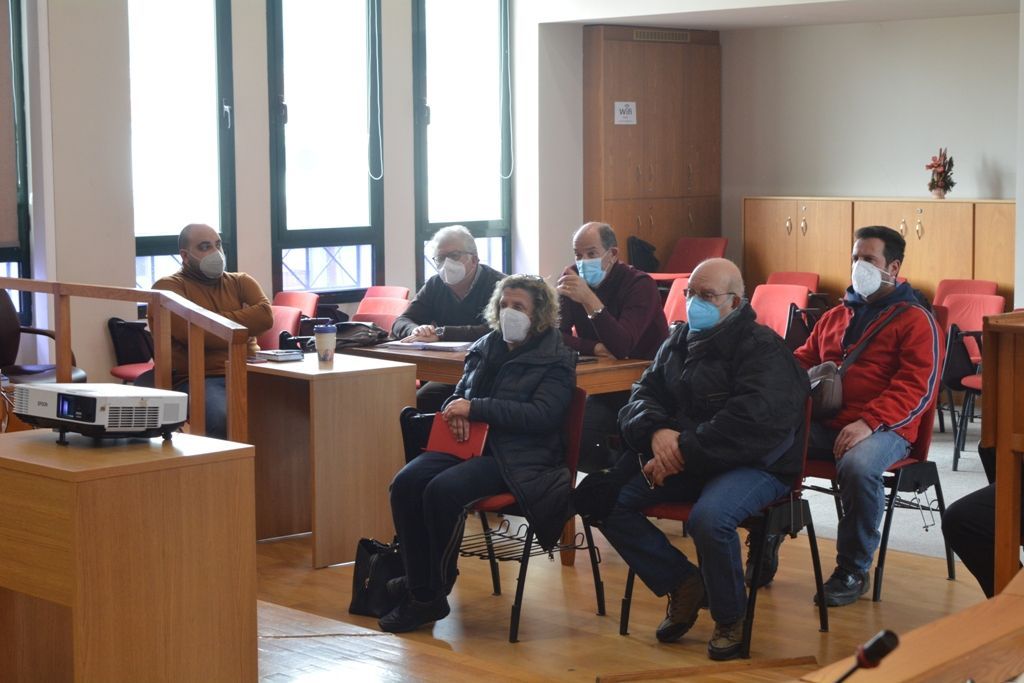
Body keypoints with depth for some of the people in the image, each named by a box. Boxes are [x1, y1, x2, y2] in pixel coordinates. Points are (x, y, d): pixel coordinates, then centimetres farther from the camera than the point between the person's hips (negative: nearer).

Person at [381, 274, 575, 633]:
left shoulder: (555, 360, -1)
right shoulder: (486, 348, 18)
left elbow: (541, 415, -15)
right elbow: (459, 394, 26)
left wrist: (475, 408, -18)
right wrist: (455, 410, -1)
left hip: (517, 455, -6)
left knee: (443, 490, -31)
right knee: (405, 483, -21)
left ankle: (433, 595, -15)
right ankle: (418, 588, -15)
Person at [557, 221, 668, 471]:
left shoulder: (640, 284, -15)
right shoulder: (573, 278, 1)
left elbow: (622, 347, -29)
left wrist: (590, 300, -40)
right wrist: (594, 348, -22)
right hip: (603, 386, 4)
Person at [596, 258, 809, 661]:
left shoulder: (762, 348, -12)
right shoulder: (679, 341, 13)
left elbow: (751, 421, -25)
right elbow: (644, 394, 11)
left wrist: (684, 452, -25)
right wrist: (656, 431, -13)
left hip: (752, 464, -7)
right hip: (681, 462, 8)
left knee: (709, 518, -37)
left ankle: (730, 619, -10)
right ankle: (682, 585, 4)